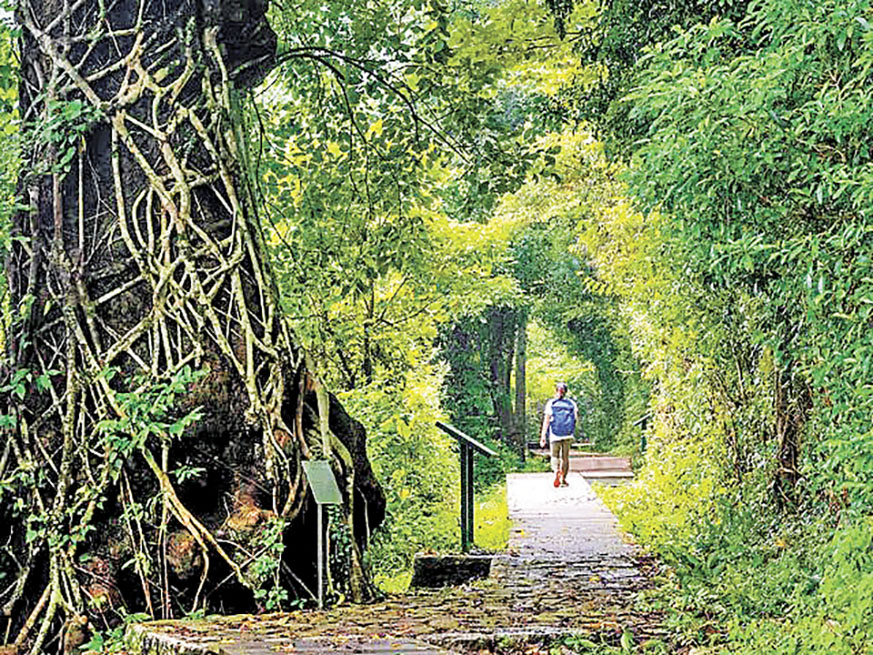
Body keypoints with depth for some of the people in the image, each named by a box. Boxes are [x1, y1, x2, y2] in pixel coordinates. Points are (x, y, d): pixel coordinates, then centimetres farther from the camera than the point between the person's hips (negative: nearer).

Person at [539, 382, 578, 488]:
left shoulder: (551, 403, -3)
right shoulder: (571, 403, 3)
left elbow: (546, 420, -9)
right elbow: (577, 417, -5)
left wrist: (543, 436, -10)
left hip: (554, 435, -1)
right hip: (568, 435, 1)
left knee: (555, 456, 10)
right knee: (565, 457, 14)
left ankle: (556, 471, -19)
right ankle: (563, 479, 14)